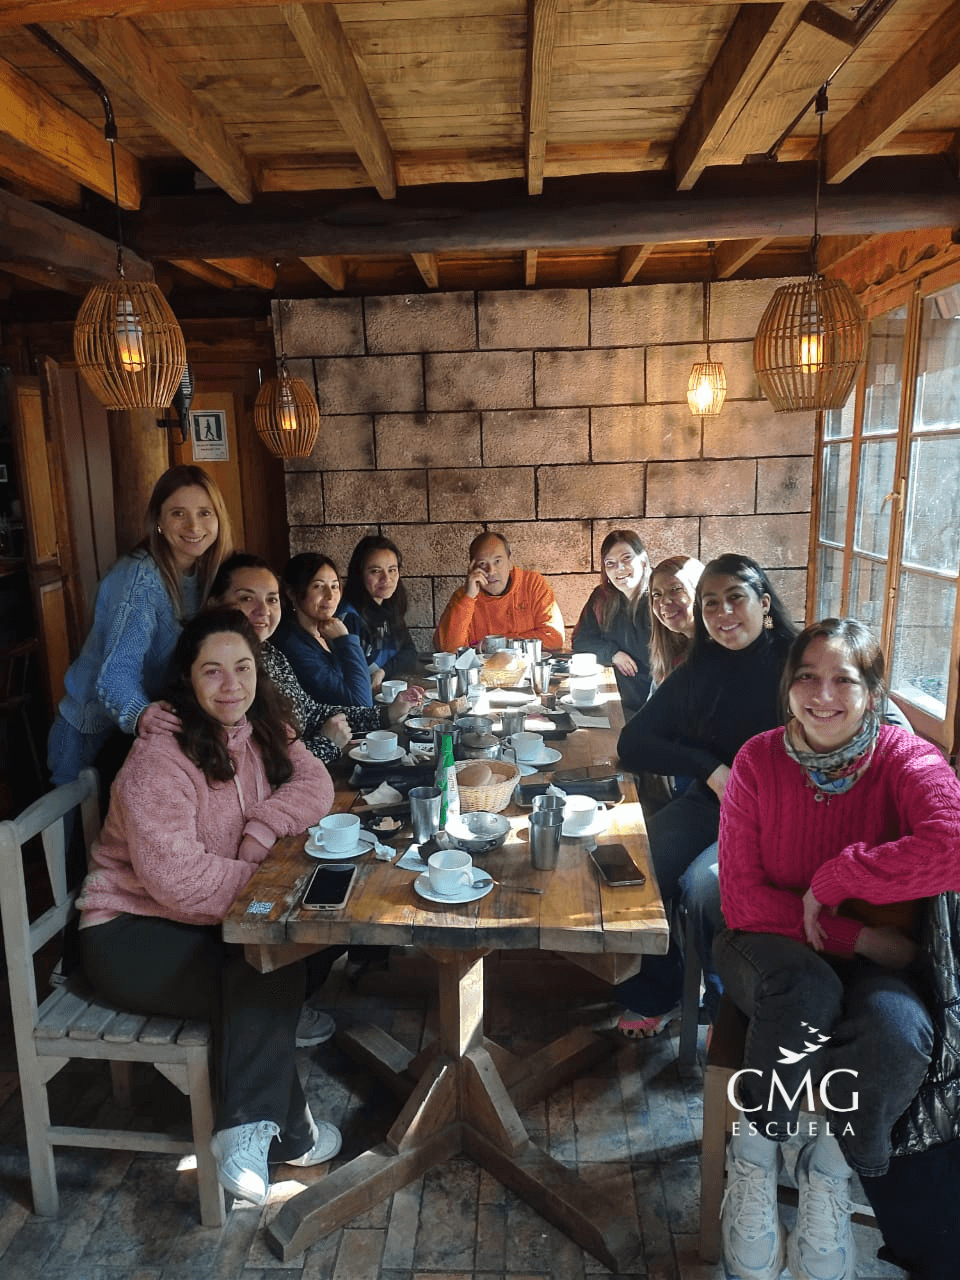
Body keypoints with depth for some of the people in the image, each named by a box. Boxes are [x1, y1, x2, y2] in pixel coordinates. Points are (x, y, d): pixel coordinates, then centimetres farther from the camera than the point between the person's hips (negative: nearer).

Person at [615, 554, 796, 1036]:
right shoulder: (698, 671, 3)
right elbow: (632, 743, 1)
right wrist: (709, 768, -14)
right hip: (710, 800, 4)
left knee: (705, 880, -28)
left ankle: (725, 1001, 1)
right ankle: (654, 995, 5)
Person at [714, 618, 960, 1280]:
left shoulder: (906, 761, -11)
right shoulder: (759, 761, -8)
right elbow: (743, 897, -9)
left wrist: (833, 878, -27)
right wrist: (856, 936, -17)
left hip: (876, 962, 1)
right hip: (776, 950, 0)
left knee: (898, 1029, -32)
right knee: (808, 988, -34)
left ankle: (831, 1167, -1)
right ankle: (754, 1160, -9)